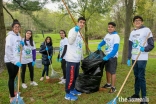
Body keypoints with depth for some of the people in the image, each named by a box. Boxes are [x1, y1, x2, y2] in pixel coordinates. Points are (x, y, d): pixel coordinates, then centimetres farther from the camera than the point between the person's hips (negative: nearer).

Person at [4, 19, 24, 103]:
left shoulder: (19, 36, 9)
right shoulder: (10, 36, -15)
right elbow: (8, 51, -21)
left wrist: (22, 45, -3)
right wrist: (15, 61, -24)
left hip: (16, 60, 7)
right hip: (10, 61, -7)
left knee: (14, 77, 16)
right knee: (11, 78, 1)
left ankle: (13, 94, 30)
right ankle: (12, 97, 13)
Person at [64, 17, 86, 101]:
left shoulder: (79, 33, 18)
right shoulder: (73, 30, -10)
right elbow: (70, 42, -29)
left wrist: (81, 57, 23)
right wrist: (75, 31, -38)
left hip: (77, 59, 9)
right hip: (71, 59, -9)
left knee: (75, 76, 18)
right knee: (70, 76, -2)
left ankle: (72, 89, 33)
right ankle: (68, 93, 9)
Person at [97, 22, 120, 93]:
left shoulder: (116, 36, -17)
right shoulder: (107, 35, 7)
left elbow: (115, 49, -24)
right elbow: (103, 42, 24)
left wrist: (108, 56, -30)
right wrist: (99, 46, 3)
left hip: (112, 56, -8)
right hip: (106, 56, 8)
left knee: (112, 72, -2)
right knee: (107, 70, 17)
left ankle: (113, 87, 9)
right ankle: (108, 84, 33)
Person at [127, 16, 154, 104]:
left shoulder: (146, 30, -4)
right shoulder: (132, 32, 14)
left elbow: (151, 45, -8)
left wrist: (144, 49, -28)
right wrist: (129, 58, 11)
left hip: (142, 58, -6)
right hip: (134, 58, 6)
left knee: (141, 77, -6)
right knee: (136, 76, 13)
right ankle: (136, 94, 24)